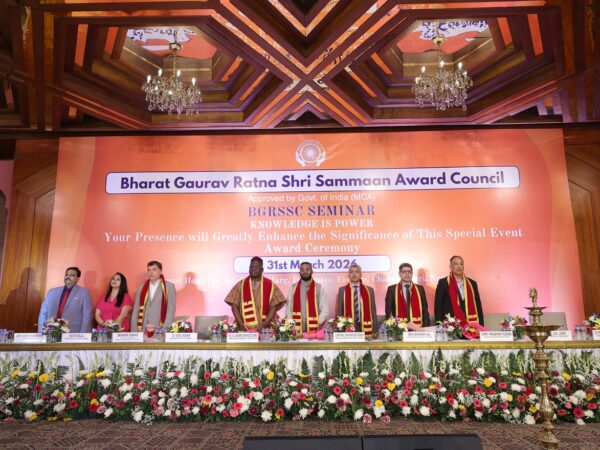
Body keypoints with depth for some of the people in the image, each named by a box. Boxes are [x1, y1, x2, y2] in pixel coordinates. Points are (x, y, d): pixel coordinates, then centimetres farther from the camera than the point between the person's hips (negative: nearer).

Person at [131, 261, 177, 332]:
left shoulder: (169, 287, 1)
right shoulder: (141, 288, 12)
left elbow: (171, 310, -4)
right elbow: (135, 311, 11)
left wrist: (165, 329, -12)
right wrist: (134, 331, 4)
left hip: (160, 331, -3)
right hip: (142, 330, 3)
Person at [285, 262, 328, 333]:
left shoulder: (319, 288, 5)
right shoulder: (293, 288, 9)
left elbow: (325, 310, 2)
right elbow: (288, 308, 9)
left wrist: (317, 323, -9)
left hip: (313, 329, -1)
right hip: (296, 329, 1)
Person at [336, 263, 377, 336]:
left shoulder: (369, 290, 8)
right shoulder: (342, 290, 5)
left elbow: (373, 311, 8)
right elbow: (339, 312, 6)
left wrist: (375, 331, 4)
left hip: (366, 329, 1)